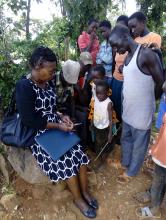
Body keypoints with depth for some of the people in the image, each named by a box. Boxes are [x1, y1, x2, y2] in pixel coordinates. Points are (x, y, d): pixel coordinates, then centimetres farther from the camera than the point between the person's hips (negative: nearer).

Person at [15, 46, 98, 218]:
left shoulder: (48, 83, 4)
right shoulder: (24, 87, -20)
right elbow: (29, 120, -22)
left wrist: (61, 117, -3)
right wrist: (58, 125, -19)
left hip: (56, 128, 7)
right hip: (39, 135, -6)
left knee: (79, 153, -7)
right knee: (67, 161, -15)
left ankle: (85, 191, 15)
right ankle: (78, 199, 11)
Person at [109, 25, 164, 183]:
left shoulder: (146, 54, -18)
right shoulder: (127, 57, 8)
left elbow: (161, 83, -13)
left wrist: (148, 99, 1)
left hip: (141, 112, -8)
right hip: (127, 110, 8)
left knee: (138, 144, 13)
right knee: (126, 139, 23)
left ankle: (131, 172, 32)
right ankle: (125, 163, 46)